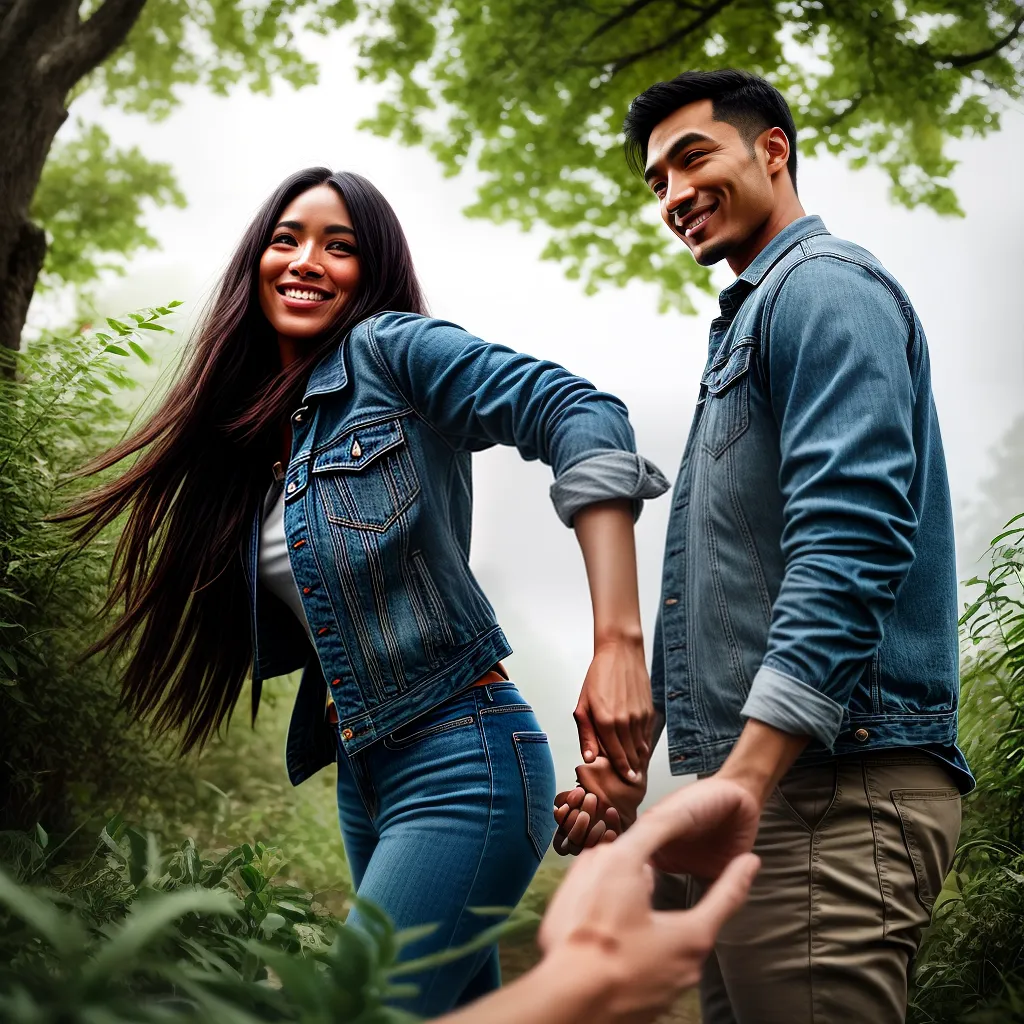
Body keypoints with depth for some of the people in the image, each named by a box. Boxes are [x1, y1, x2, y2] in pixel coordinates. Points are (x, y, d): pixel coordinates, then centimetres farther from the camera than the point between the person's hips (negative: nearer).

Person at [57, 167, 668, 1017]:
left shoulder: (391, 351, -8)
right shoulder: (255, 436, 14)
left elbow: (577, 414, -23)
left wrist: (617, 643, -31)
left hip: (462, 765, -8)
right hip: (364, 779, 8)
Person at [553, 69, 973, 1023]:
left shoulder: (825, 285, -5)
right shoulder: (750, 321, 26)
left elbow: (849, 543, -20)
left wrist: (742, 777, -25)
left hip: (830, 788, -10)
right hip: (751, 776, 10)